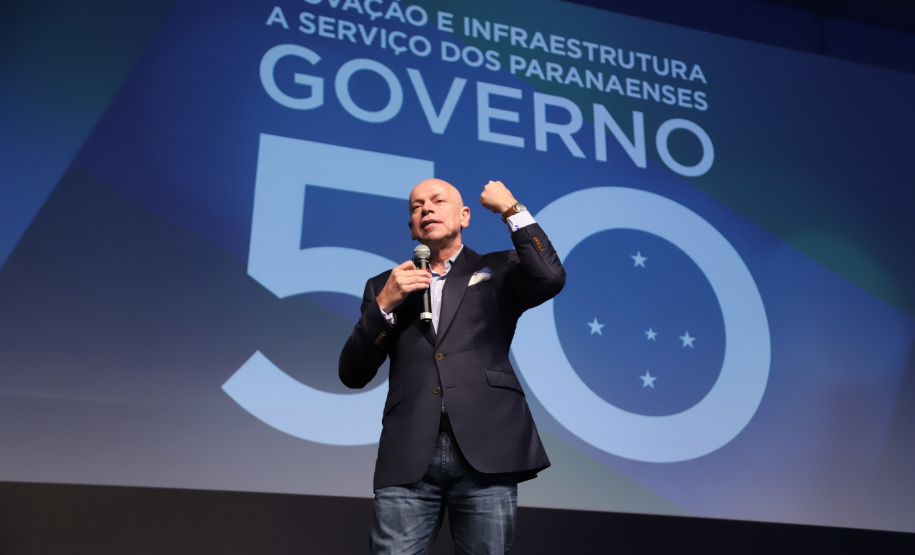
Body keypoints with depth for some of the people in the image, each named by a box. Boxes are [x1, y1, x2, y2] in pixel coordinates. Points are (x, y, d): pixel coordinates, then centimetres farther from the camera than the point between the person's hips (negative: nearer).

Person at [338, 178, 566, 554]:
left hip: (486, 452, -1)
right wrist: (384, 304, -2)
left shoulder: (498, 270, 14)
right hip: (408, 459, 1)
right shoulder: (385, 285, 18)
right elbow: (353, 375, 11)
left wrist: (512, 209, 0)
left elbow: (550, 279, -8)